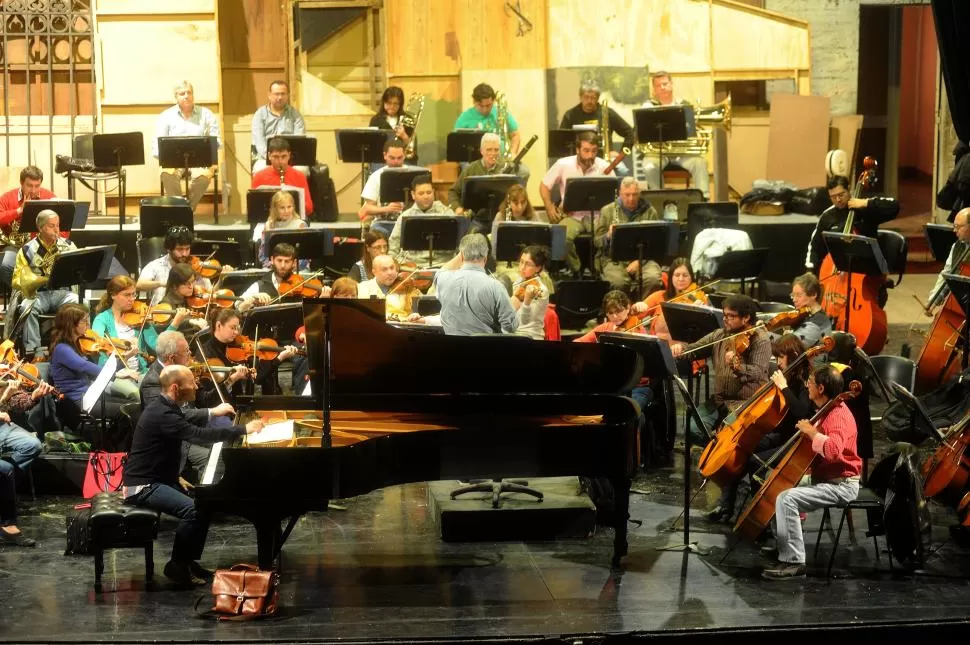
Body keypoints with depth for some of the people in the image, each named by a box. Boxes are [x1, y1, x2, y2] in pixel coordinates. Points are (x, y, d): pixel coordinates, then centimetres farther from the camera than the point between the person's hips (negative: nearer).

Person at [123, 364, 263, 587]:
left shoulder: (165, 408, 7)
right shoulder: (162, 415, -25)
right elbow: (199, 434, -32)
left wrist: (213, 412, 33)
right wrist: (244, 429, -26)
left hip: (159, 478, 11)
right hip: (142, 487, -11)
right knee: (193, 509, -24)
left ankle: (188, 560, 13)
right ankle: (177, 566, -10)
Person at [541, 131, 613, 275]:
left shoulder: (604, 167, -4)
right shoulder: (563, 165, -4)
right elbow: (544, 186, 7)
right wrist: (550, 208, -6)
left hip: (597, 216, 0)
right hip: (572, 216, 0)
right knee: (564, 237, -33)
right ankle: (576, 270, -10)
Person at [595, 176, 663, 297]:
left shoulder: (649, 212, 8)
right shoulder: (607, 211, 9)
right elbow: (596, 241, 9)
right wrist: (608, 236, -13)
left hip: (643, 259, 1)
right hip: (614, 260, -1)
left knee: (653, 279, -30)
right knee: (618, 282, -33)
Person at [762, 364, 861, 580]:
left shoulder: (839, 416, -20)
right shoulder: (828, 411, 13)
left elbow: (833, 450, -38)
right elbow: (819, 442, 28)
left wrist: (811, 431, -26)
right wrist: (808, 430, 9)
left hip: (841, 485, -11)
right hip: (825, 479, 11)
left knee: (786, 498, -27)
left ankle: (794, 562, -24)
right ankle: (783, 552, 14)